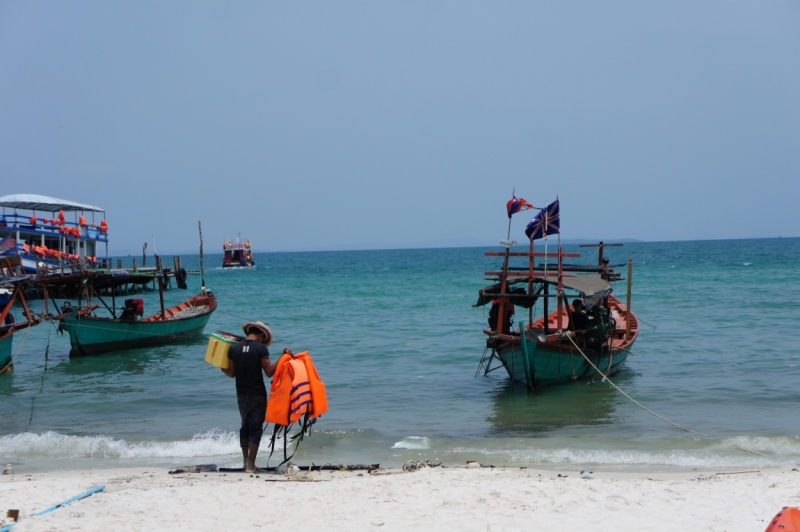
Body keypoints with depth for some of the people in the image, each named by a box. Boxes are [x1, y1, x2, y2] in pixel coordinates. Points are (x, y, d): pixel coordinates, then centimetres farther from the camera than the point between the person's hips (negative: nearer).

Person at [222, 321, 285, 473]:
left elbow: (231, 373, 6)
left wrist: (222, 368, 26)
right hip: (257, 394, -4)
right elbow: (269, 372, -9)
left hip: (241, 394, 5)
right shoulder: (261, 348, -10)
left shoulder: (234, 349, 2)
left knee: (245, 426, 17)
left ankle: (246, 462, 19)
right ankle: (250, 465, -3)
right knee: (256, 428, 0)